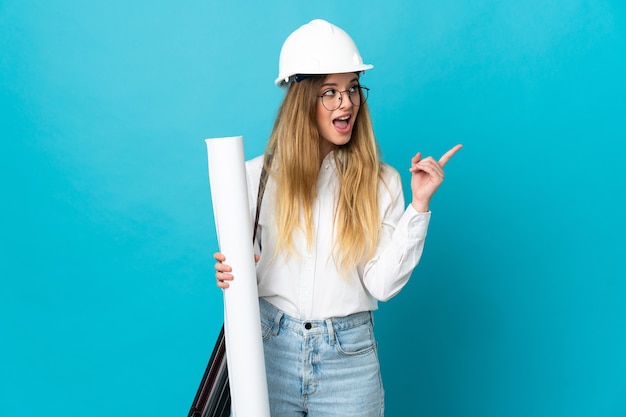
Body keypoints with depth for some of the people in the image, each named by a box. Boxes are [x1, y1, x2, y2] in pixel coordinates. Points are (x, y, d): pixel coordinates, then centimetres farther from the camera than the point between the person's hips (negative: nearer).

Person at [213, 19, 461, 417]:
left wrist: (418, 205, -16)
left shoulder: (381, 181, -4)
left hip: (349, 357, 0)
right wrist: (231, 275, -14)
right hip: (270, 348, 1)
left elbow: (382, 285, -11)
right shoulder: (259, 175, -3)